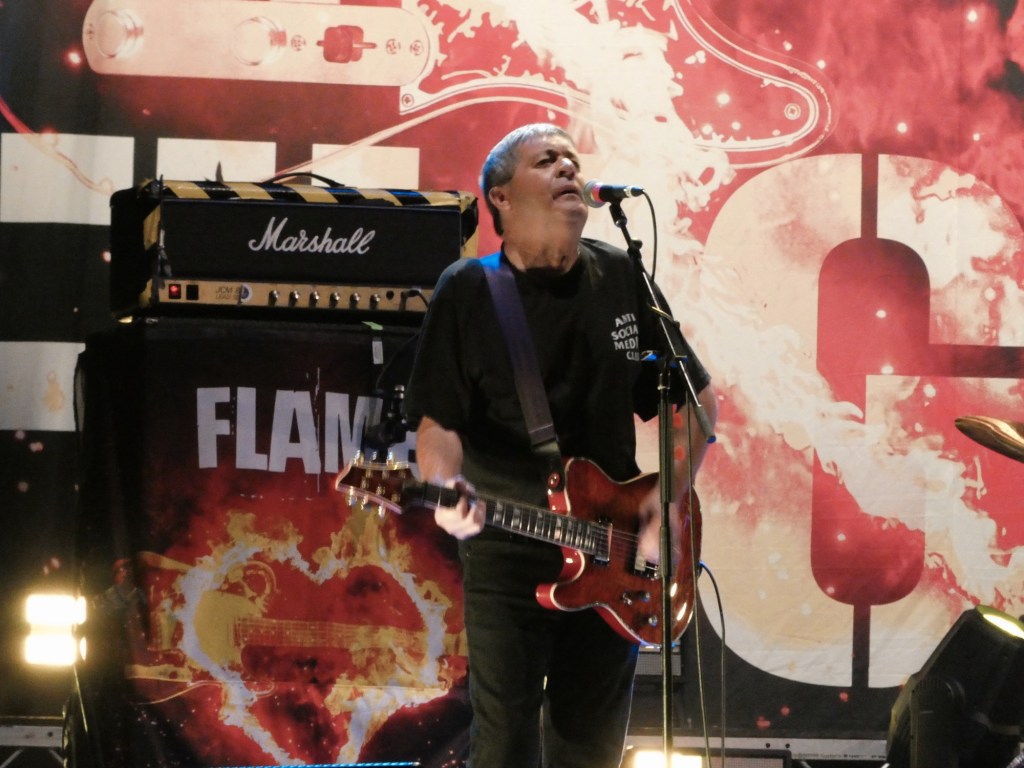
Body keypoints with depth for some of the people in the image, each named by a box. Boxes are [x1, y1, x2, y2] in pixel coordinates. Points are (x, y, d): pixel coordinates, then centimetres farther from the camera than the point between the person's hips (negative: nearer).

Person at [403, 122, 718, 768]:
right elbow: (437, 421, -7)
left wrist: (672, 495, -2)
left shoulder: (623, 279, 4)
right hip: (507, 553, -3)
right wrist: (448, 487, -28)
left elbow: (699, 400, 11)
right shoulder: (468, 292, -4)